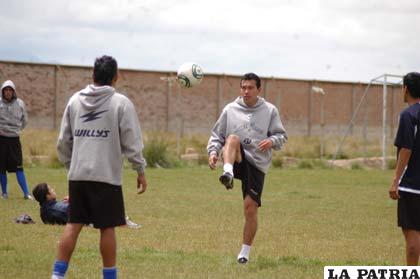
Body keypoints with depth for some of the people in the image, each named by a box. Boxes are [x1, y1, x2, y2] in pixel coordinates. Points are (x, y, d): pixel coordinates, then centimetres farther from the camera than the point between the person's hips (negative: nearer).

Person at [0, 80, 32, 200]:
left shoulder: (20, 103, 1)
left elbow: (25, 120, 14)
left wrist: (18, 129, 5)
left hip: (14, 139, 1)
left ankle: (26, 193, -4)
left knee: (19, 167, -3)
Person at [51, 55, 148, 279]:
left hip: (77, 175, 4)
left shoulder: (75, 100, 9)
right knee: (107, 227, 3)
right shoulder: (121, 103, -4)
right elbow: (131, 142, -5)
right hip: (107, 176, -4)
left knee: (73, 224, 8)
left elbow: (63, 141, 12)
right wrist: (141, 171, 5)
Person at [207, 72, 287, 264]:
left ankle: (245, 250, 10)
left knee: (251, 208, -6)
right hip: (236, 160, 0)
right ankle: (228, 173, -58)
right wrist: (213, 151, -6)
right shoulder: (230, 110, 10)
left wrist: (271, 141, -14)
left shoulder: (270, 111, 8)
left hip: (257, 164, 0)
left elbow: (282, 136, 9)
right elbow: (217, 135, 13)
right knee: (233, 139, -33)